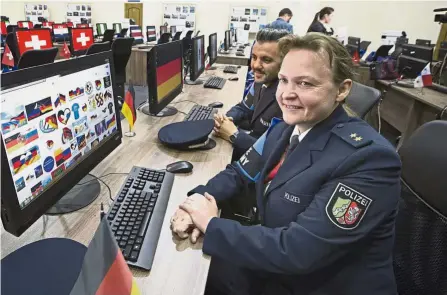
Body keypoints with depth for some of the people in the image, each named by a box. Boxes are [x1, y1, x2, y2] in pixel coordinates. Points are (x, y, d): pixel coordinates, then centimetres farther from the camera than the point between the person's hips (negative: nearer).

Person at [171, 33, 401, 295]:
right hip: (276, 266, 6)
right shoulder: (285, 128, -3)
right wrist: (198, 200, -14)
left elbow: (296, 250, -30)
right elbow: (239, 172, 5)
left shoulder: (368, 158, -27)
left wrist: (211, 224, -21)